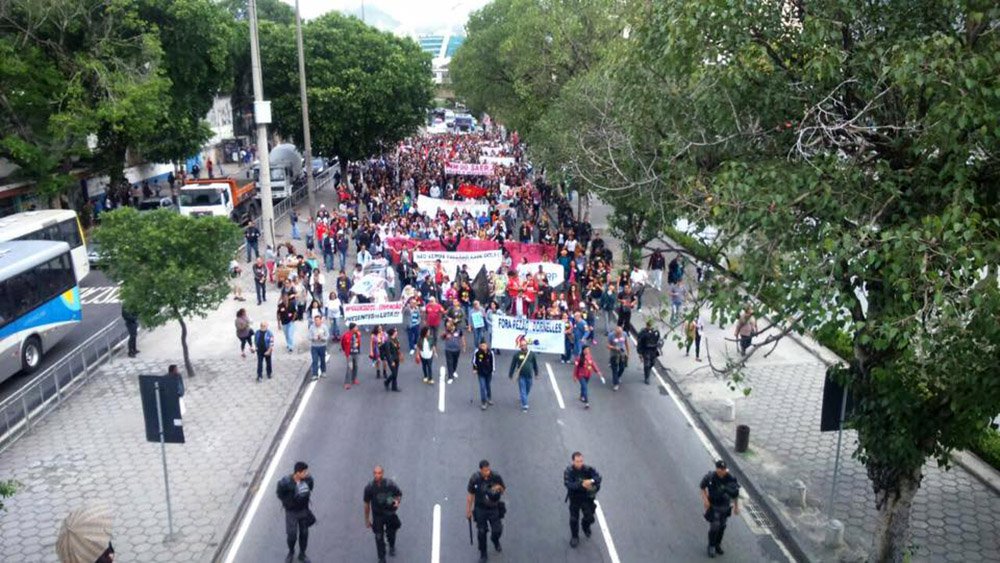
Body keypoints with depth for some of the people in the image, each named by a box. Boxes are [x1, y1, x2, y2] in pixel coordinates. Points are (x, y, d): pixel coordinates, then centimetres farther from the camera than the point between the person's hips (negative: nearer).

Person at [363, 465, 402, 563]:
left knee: (391, 534, 17)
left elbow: (399, 494, -2)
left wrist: (397, 501, -25)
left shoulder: (389, 484, -19)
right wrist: (367, 520, 2)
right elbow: (367, 504, -4)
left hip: (390, 514, 0)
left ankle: (392, 547, 50)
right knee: (379, 537, -1)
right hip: (377, 515, 0)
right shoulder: (369, 488, -17)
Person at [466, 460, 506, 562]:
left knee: (497, 530, 6)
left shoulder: (496, 477, -17)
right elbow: (470, 495, -6)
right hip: (480, 509, -1)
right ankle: (483, 554, 30)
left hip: (494, 508, 1)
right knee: (481, 533, 7)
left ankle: (495, 541, 44)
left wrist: (499, 488, -25)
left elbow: (503, 491, -1)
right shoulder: (474, 479, -19)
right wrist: (468, 510, -2)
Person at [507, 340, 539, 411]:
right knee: (523, 391, -3)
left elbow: (535, 364, 9)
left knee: (527, 390, 18)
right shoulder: (517, 355, -9)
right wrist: (510, 375, 3)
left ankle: (523, 400, 45)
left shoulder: (531, 354, -4)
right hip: (521, 376, -3)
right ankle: (524, 406, 0)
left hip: (529, 376, 3)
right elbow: (513, 365, -1)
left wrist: (536, 373, 16)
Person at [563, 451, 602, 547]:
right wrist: (581, 484, -42)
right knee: (574, 519, 2)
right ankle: (574, 537, 30)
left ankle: (585, 526, 41)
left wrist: (591, 481, -45)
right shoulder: (568, 471, -16)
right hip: (574, 498, -1)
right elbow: (568, 484, -30)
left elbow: (598, 477, -23)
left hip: (587, 497, 1)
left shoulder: (588, 469, -12)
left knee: (590, 518, 4)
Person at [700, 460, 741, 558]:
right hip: (713, 506, -3)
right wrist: (705, 499, -16)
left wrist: (736, 507, 5)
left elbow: (735, 493, -2)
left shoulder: (730, 478, -17)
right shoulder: (710, 477, -23)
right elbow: (702, 487, -4)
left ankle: (718, 544, 35)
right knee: (714, 526, -7)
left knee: (722, 526, 14)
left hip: (725, 506, 3)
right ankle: (711, 547, 12)